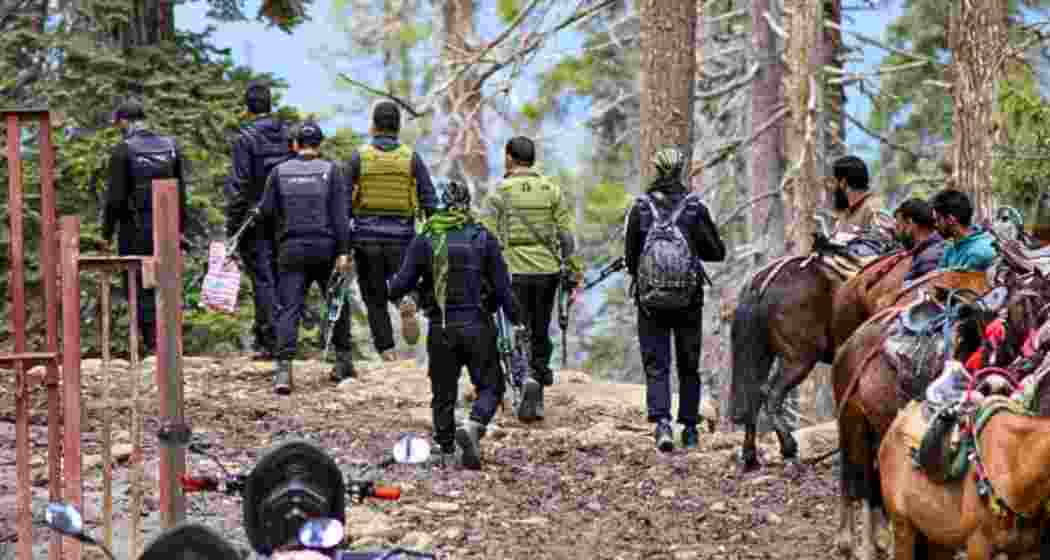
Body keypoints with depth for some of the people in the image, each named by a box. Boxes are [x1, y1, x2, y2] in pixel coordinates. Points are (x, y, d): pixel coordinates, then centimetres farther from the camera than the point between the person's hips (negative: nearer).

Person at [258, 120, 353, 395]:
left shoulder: (280, 171, 5)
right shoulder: (331, 171, 1)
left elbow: (266, 211, 2)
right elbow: (340, 215, -6)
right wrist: (344, 252, -9)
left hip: (291, 249, 0)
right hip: (325, 248, 0)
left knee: (289, 309, -4)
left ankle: (284, 369, -19)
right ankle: (343, 361, 25)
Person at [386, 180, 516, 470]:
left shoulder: (424, 240, 1)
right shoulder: (483, 238, -1)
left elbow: (402, 284, 1)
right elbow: (502, 286, -2)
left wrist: (390, 290, 24)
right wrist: (515, 319, 8)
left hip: (441, 329, 2)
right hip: (477, 326, -1)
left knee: (443, 393, 13)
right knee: (490, 386, 8)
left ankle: (447, 454, 13)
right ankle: (472, 427, -18)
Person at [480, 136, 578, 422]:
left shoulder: (500, 193, -5)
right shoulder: (551, 190, 4)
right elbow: (566, 235, 3)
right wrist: (569, 270, 9)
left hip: (514, 271, -3)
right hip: (547, 270, 3)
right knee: (540, 334, 14)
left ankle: (528, 379, -21)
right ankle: (536, 402, 21)